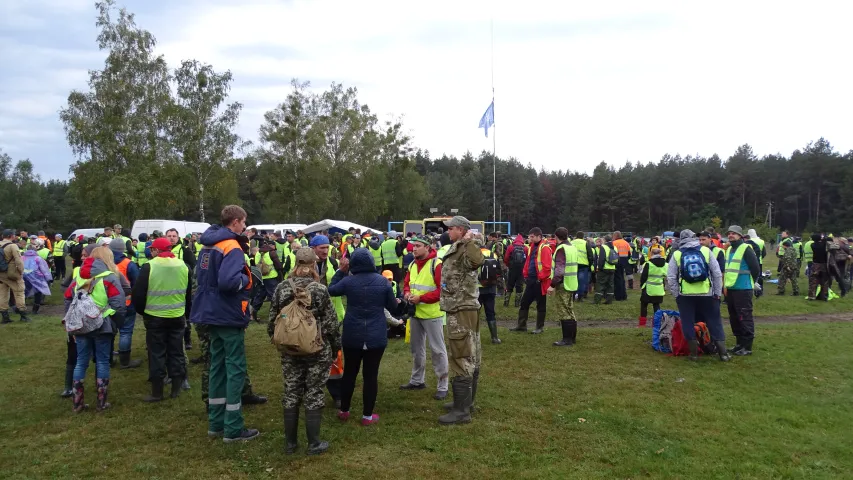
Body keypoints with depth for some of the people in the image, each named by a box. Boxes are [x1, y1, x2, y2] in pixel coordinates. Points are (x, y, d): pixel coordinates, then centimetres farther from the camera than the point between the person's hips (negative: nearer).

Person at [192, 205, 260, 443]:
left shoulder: (208, 246, 11)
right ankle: (233, 429, 2)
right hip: (229, 315, -9)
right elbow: (228, 281, -31)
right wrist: (245, 279, -14)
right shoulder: (231, 247, -18)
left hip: (212, 314, 9)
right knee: (235, 369, -2)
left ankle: (216, 423, 23)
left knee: (218, 366, 15)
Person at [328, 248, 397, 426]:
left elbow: (331, 290, 12)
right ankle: (367, 416, 14)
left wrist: (341, 270, 13)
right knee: (371, 375, 6)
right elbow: (392, 306, 3)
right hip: (376, 337, -1)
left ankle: (344, 411, 28)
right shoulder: (382, 281, -7)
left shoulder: (348, 281, -8)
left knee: (349, 373, 16)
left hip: (352, 336, 1)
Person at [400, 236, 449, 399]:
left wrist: (421, 298, -22)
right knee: (416, 347, 18)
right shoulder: (412, 265, 10)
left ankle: (442, 386, 7)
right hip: (415, 312, 8)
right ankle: (417, 380, 33)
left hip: (432, 314, -8)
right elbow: (407, 283, 19)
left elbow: (443, 289, -19)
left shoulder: (437, 264, -15)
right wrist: (407, 293, -5)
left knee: (437, 350, -1)